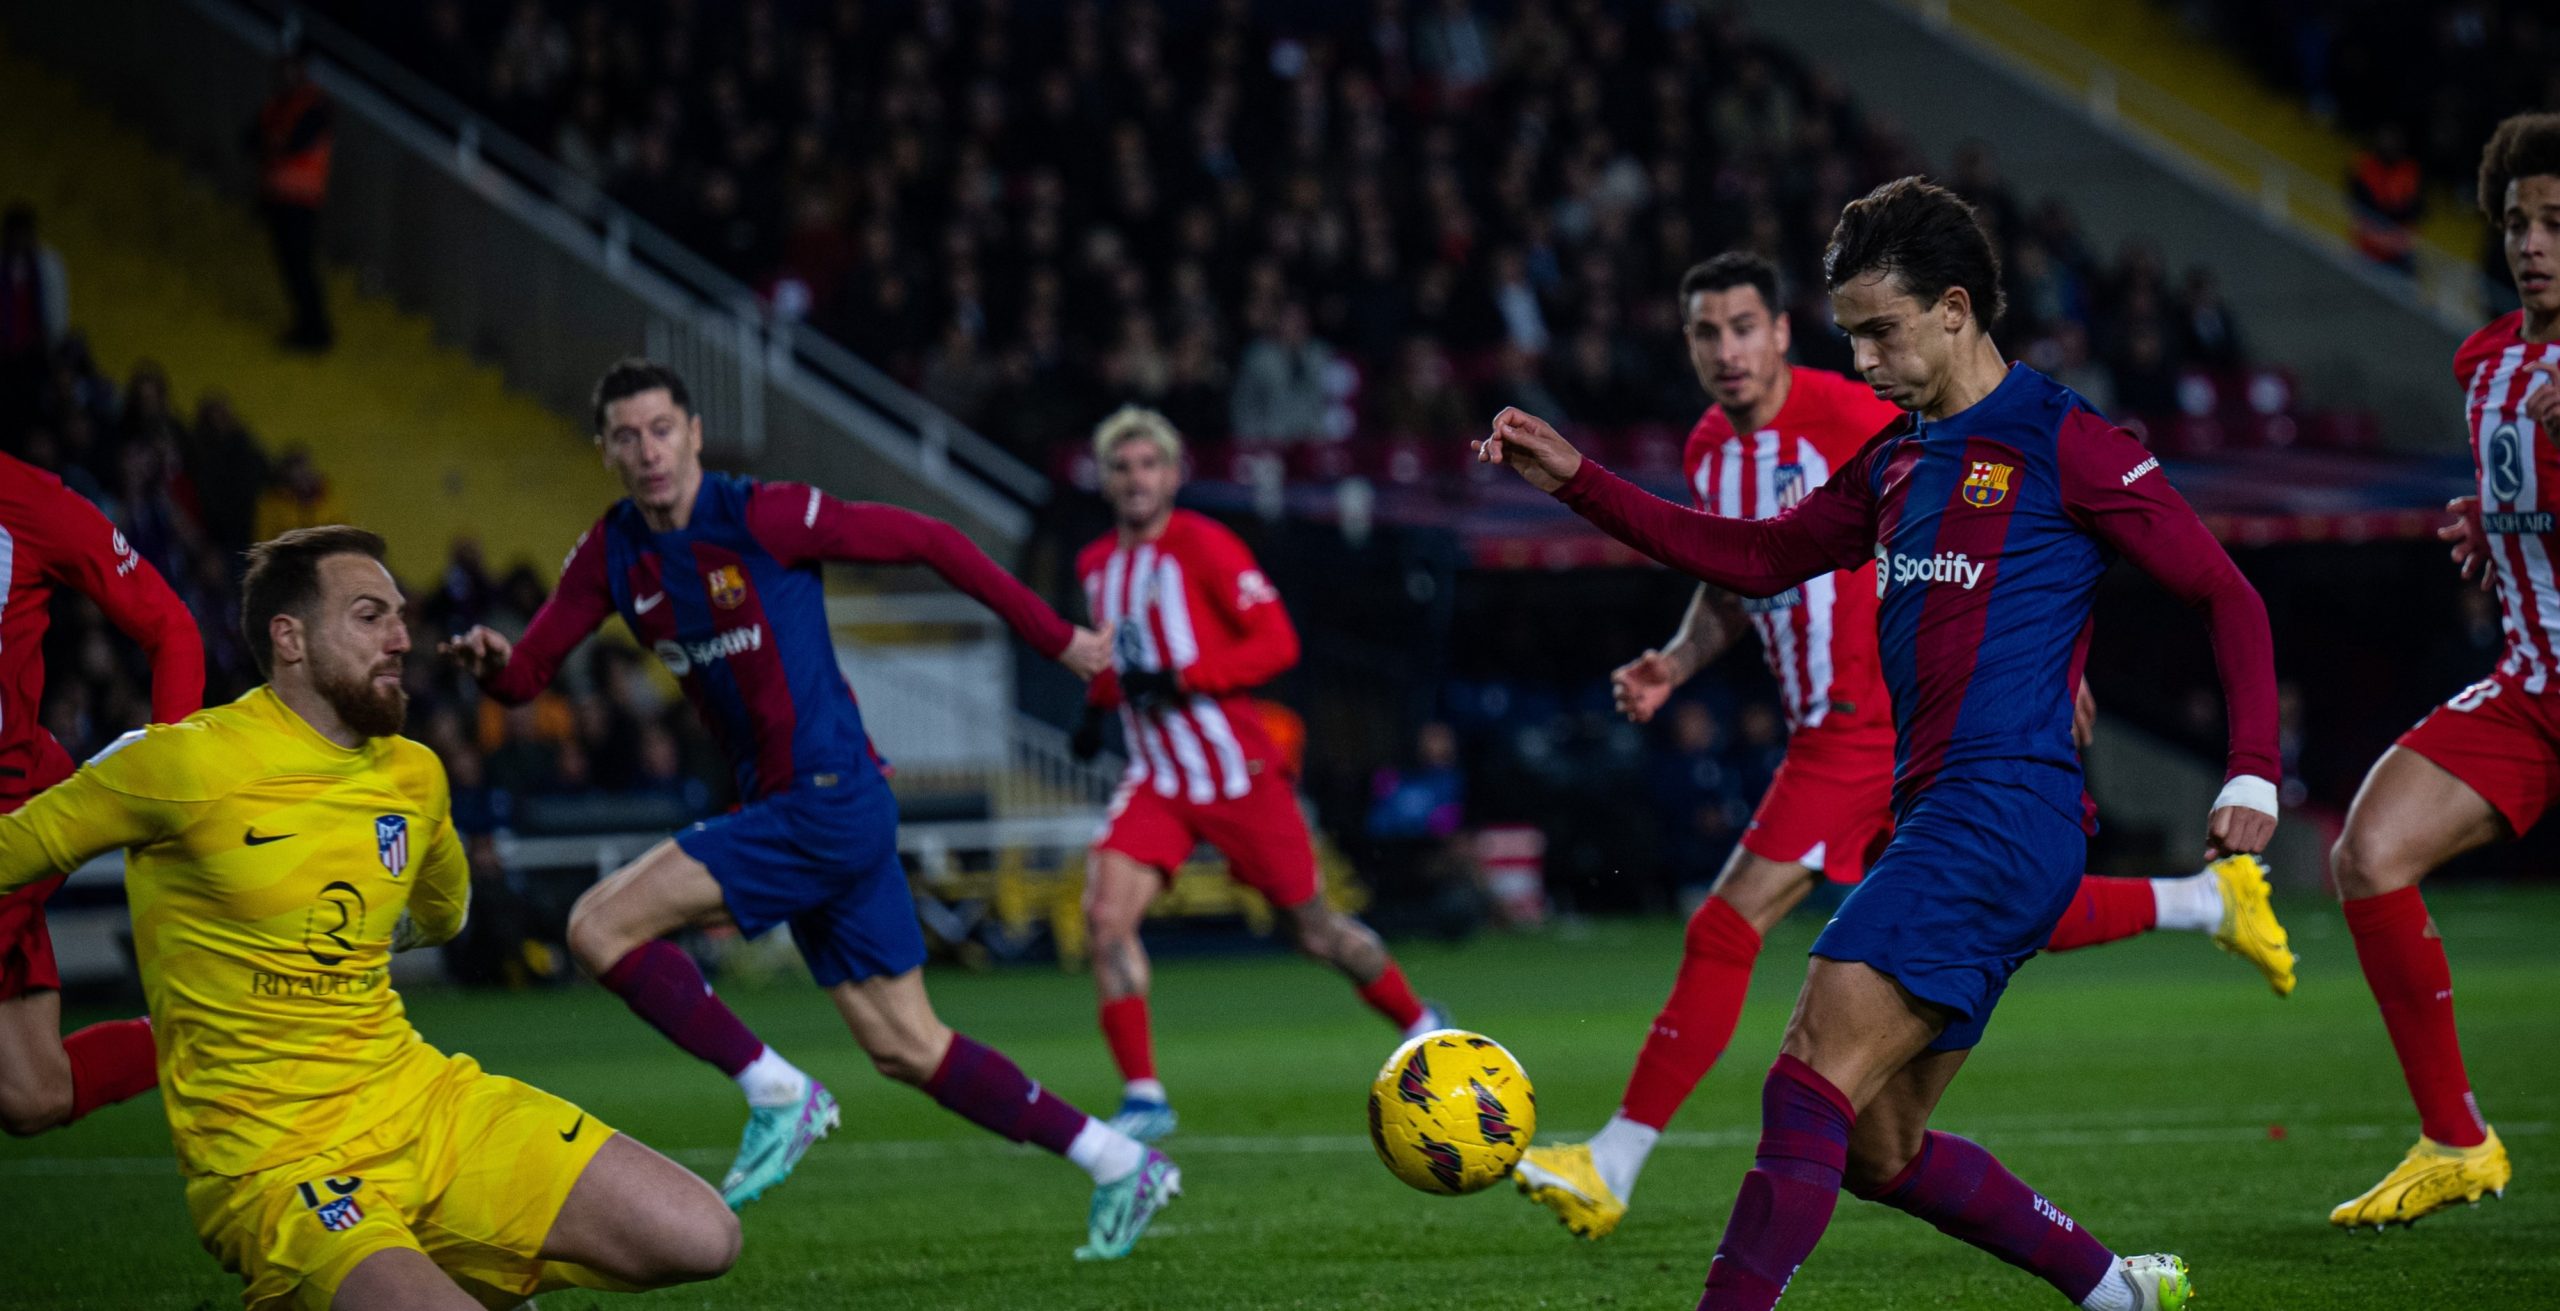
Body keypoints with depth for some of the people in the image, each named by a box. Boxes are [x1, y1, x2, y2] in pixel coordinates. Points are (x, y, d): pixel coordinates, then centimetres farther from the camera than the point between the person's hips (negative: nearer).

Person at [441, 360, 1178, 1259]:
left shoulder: (764, 517, -13)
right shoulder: (610, 554, 7)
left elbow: (927, 541, -6)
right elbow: (528, 673, 7)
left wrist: (1057, 639, -2)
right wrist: (491, 662, -19)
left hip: (831, 803, -8)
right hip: (782, 811, 8)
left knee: (601, 925, -14)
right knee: (905, 1048, 9)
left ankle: (777, 1096, -4)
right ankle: (1122, 1166, 17)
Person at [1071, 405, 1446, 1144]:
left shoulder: (1204, 547, -12)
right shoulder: (1096, 565, 8)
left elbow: (1277, 642, -16)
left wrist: (1180, 680, -24)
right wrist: (1098, 707, 8)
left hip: (1236, 771, -5)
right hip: (1157, 779, 5)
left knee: (1312, 929, 7)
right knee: (1105, 913, -17)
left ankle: (1422, 1027, 34)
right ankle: (1143, 1096, -12)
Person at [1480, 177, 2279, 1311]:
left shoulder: (2062, 444, -4)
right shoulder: (1897, 459, 19)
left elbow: (2226, 596, -2)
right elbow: (1759, 557, 27)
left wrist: (2252, 774, -11)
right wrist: (1575, 482, 19)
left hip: (2007, 810, -9)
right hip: (1934, 819, 9)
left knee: (1814, 1080, -19)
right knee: (1878, 1153, 9)